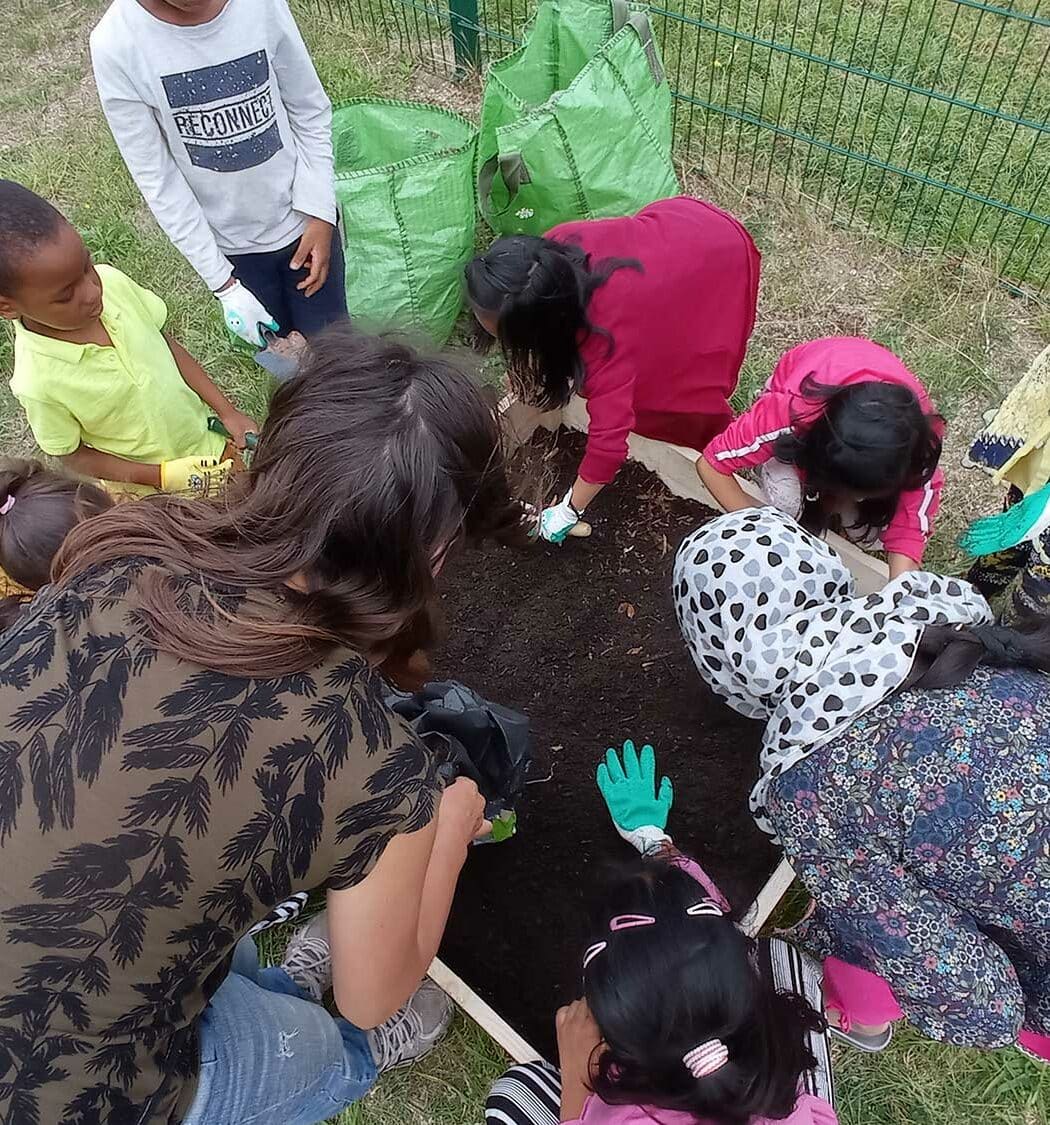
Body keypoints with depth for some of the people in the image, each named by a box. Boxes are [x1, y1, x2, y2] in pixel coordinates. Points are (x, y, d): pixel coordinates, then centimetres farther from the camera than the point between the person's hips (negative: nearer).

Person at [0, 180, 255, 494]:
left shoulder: (111, 281, -20)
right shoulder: (38, 382, -31)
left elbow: (166, 344, -4)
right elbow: (74, 457, -15)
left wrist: (226, 410, -6)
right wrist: (163, 476, -24)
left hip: (207, 437, 4)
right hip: (154, 486, -4)